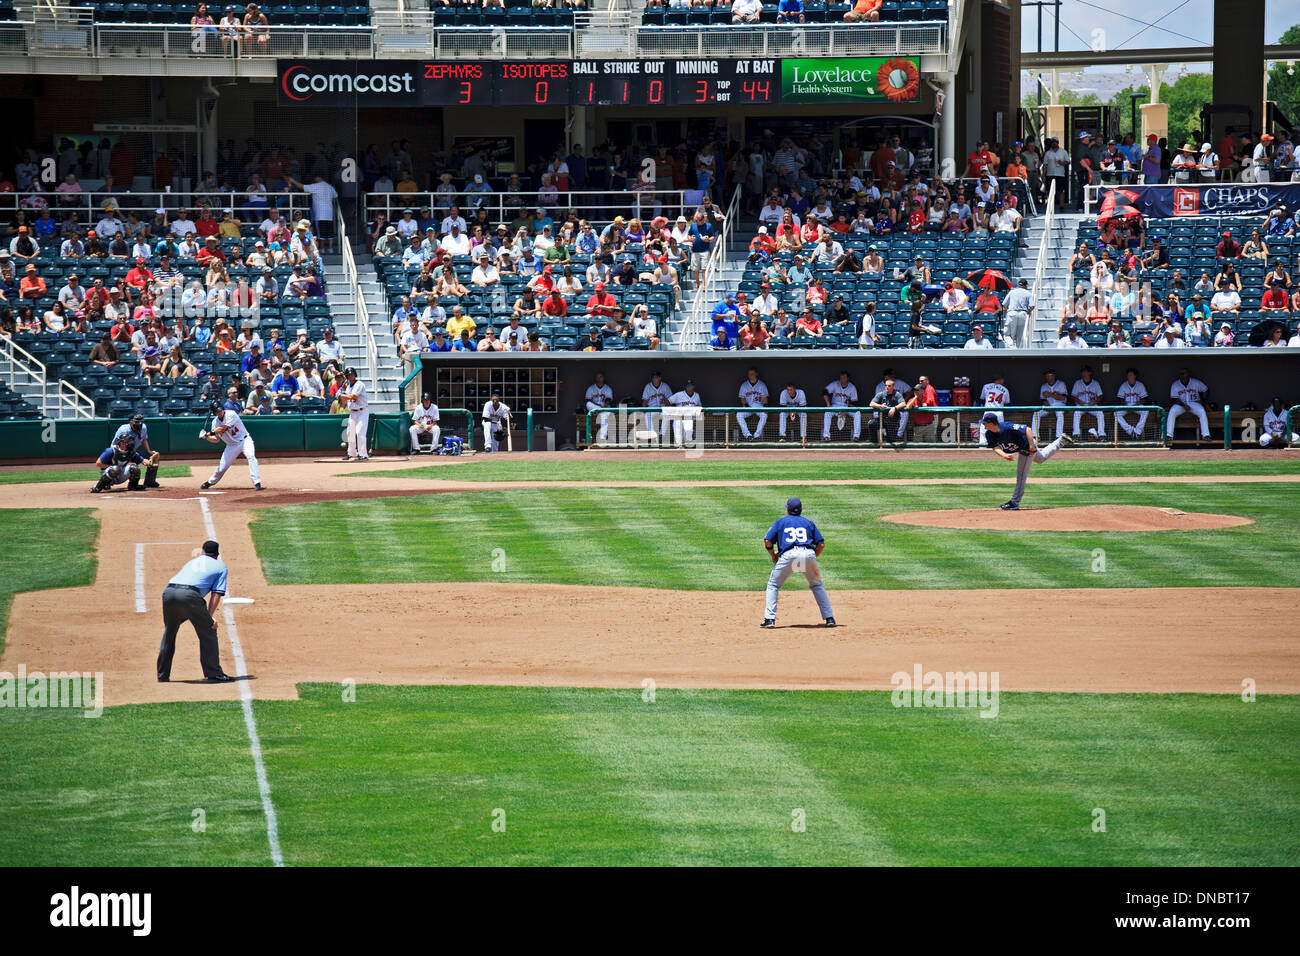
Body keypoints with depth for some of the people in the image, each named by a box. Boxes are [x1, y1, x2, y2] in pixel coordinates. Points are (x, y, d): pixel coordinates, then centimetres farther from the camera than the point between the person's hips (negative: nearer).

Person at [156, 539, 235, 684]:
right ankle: (214, 674, 4)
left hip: (168, 592, 5)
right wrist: (209, 617, 4)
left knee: (169, 632, 22)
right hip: (190, 595, -5)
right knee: (208, 632, 8)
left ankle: (162, 675, 26)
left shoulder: (192, 561, 36)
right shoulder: (221, 566, 22)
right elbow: (217, 593, 10)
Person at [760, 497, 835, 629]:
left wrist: (774, 556, 23)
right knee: (817, 585, 21)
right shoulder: (808, 523, 24)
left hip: (788, 554, -2)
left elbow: (768, 542, 8)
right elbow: (821, 544, 15)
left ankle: (770, 618, 1)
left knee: (773, 585, 13)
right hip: (809, 554, 2)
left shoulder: (780, 522, 20)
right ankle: (829, 618, 13)